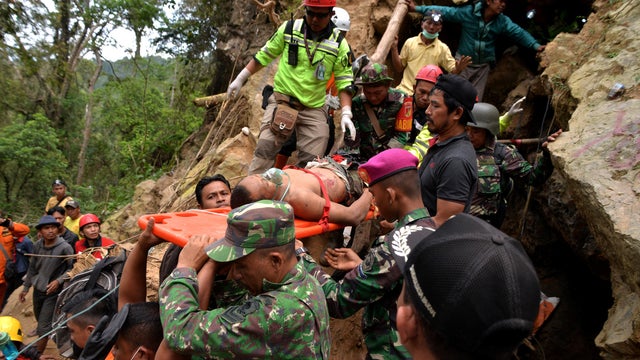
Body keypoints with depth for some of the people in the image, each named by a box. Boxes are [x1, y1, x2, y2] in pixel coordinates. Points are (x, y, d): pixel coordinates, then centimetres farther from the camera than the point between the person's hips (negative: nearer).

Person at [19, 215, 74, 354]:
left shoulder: (65, 247, -20)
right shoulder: (37, 245, -5)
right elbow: (32, 267, 9)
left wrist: (58, 281, -22)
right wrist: (26, 287, 14)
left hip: (53, 292, -5)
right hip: (38, 289, 5)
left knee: (43, 327, -3)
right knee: (40, 320, 24)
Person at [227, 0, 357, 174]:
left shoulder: (339, 43, -3)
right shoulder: (289, 29, -3)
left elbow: (344, 81, -2)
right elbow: (264, 56, 9)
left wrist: (346, 114, -14)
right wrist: (240, 79, 10)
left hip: (314, 109, 1)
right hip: (282, 100, -1)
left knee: (311, 162, 2)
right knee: (265, 149, -15)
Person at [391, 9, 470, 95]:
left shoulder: (443, 48, 7)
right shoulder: (410, 42, 9)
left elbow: (453, 71, 4)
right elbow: (399, 68, 12)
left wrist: (458, 69, -19)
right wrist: (394, 49, -1)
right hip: (405, 90, 0)